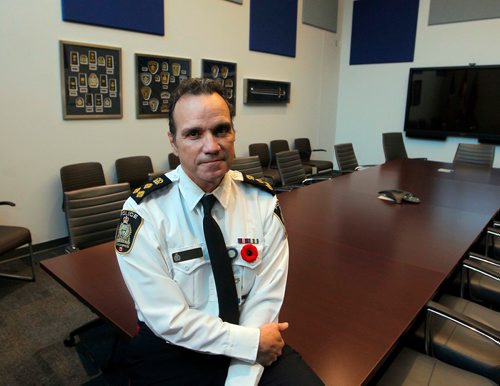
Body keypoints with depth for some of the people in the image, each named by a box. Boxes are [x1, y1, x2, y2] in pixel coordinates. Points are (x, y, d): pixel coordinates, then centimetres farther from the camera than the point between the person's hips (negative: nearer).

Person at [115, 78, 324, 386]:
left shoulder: (263, 201, -7)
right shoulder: (144, 213, -15)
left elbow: (265, 298, -7)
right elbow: (169, 320, -15)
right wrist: (252, 342, -15)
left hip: (251, 342, 2)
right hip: (172, 351, -1)